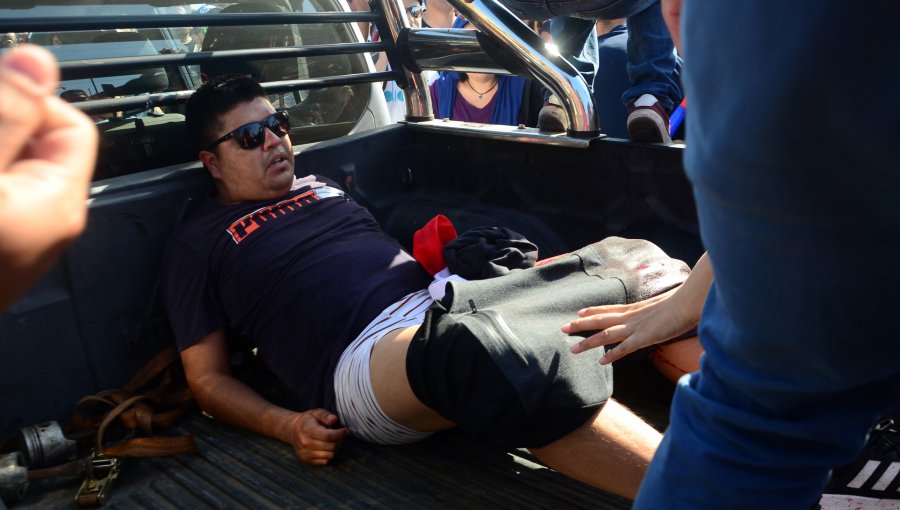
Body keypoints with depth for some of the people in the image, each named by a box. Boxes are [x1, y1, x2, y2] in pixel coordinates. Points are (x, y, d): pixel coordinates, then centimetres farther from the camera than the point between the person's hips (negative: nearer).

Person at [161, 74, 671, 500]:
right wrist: (288, 424, -9)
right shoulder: (198, 242, 12)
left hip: (446, 298, 7)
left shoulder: (320, 186, 28)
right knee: (488, 350, -41)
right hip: (358, 352, -6)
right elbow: (208, 377, 10)